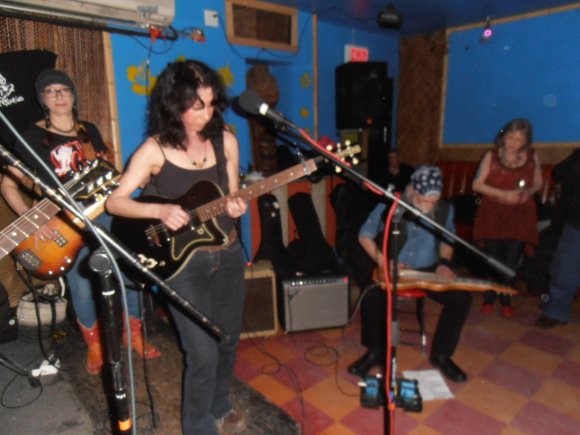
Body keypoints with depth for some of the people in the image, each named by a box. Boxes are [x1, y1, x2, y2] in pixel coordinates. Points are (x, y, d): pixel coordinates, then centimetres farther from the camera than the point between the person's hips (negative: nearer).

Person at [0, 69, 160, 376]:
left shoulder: (89, 130, 11)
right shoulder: (32, 136, -2)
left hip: (97, 210, 4)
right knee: (81, 288, -7)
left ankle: (133, 333, 22)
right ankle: (94, 343, 21)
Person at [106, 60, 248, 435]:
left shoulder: (225, 140, 0)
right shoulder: (156, 149, -11)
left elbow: (231, 197, 7)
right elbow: (115, 202, -10)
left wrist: (235, 207, -15)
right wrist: (160, 210, -26)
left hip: (228, 255, 5)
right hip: (182, 261, -4)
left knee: (229, 341, 18)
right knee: (204, 354, -2)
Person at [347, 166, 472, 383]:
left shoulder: (444, 210, -3)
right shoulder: (389, 206, -14)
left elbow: (447, 241, 14)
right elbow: (364, 236, -5)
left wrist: (443, 263, -6)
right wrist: (384, 262, -17)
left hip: (428, 270, 3)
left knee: (462, 297, -18)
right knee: (371, 297, -30)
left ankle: (441, 354, 6)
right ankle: (375, 351, -1)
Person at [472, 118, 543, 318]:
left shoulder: (532, 157, 5)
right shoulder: (492, 156, -1)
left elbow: (538, 183, 15)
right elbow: (477, 184, -6)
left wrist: (528, 192, -8)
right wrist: (504, 194, -16)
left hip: (520, 215, 2)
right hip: (493, 214, -1)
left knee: (512, 260, 1)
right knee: (493, 258, 2)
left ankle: (506, 299, 20)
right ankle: (488, 299, 19)